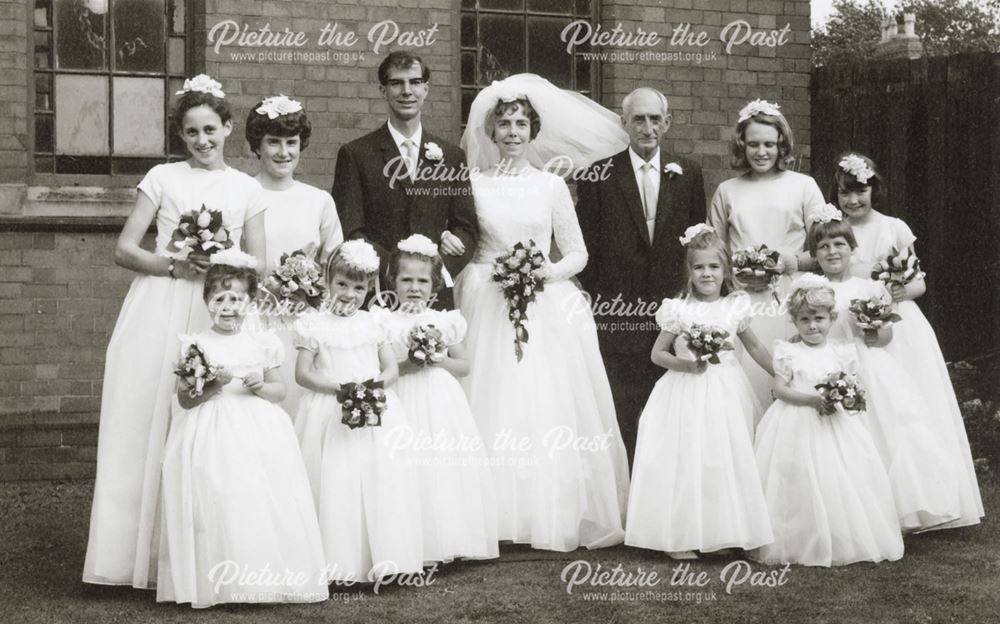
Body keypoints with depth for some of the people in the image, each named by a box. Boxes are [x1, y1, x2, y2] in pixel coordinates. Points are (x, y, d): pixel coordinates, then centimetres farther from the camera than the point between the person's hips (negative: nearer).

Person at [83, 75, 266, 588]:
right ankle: (138, 552, 3)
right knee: (147, 424, -4)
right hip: (158, 314, -1)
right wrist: (174, 265, -12)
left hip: (218, 315, 1)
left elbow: (258, 267, 10)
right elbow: (124, 249, 3)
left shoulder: (246, 189, 11)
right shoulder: (163, 178, 8)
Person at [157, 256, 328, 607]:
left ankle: (267, 576, 1)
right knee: (218, 501, -13)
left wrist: (260, 387, -6)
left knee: (261, 498, -8)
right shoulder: (195, 345, 4)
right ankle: (216, 581, -6)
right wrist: (214, 384, -16)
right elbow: (184, 398, 0)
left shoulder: (261, 344, 10)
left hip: (258, 435, 2)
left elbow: (280, 390, 14)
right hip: (212, 434, -2)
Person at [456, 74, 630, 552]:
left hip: (549, 309, 1)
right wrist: (495, 272, -7)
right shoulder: (474, 185, 5)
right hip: (488, 309, 0)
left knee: (552, 412, -1)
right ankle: (497, 516, 3)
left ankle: (559, 517, 7)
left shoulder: (552, 186, 7)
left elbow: (578, 253, 8)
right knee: (496, 411, -4)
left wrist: (551, 271, -9)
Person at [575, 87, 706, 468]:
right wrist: (596, 298, -1)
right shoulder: (599, 176, 1)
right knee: (621, 414, -1)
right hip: (616, 316, -2)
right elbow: (586, 246, 3)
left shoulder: (687, 174, 8)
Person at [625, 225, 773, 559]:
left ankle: (724, 530, 17)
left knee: (727, 458, 6)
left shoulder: (735, 307, 3)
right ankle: (680, 537, 4)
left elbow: (755, 348, 14)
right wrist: (684, 363, -17)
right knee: (687, 459, -3)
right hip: (688, 392, -3)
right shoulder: (679, 310, -5)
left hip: (726, 393, 3)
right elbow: (657, 353, 0)